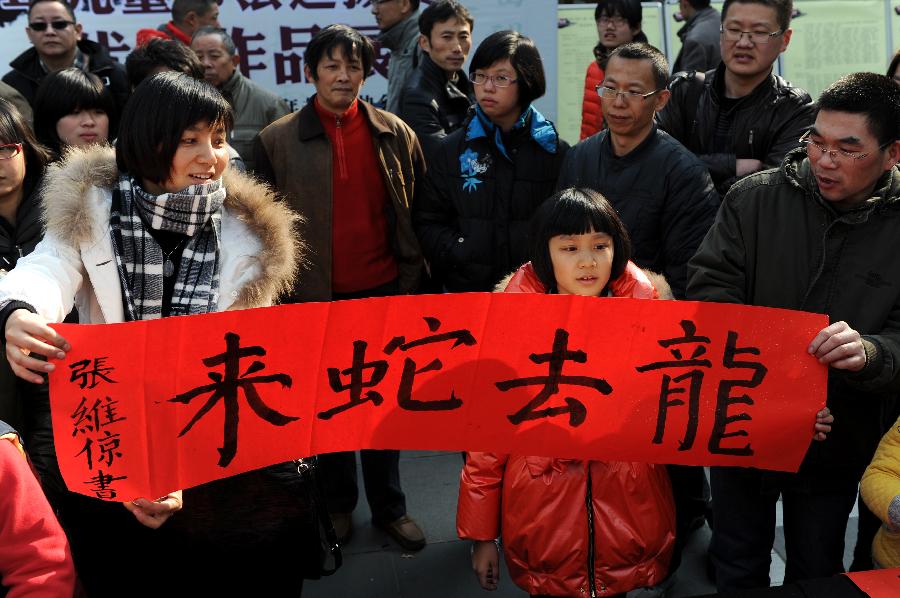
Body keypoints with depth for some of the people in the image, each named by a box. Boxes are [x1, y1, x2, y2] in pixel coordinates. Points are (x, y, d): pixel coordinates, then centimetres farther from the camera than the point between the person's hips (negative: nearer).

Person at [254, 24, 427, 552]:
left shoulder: (396, 135, 0)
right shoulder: (278, 140, -5)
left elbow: (418, 214, 6)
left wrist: (412, 280, 2)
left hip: (384, 293, 1)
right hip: (315, 298, -1)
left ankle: (389, 506, 30)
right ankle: (339, 504, 33)